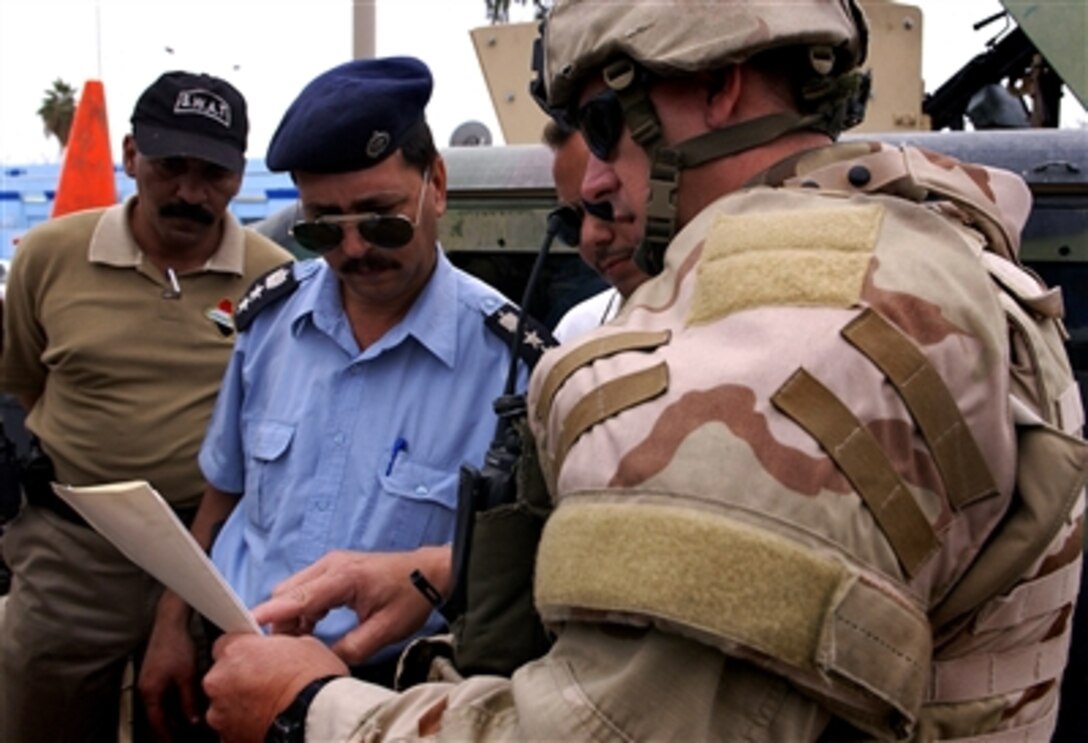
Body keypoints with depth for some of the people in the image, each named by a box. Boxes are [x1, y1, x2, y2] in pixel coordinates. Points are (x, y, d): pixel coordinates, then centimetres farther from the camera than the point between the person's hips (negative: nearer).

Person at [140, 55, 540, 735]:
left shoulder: (504, 354, -16)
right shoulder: (269, 314, -1)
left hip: (390, 688, -4)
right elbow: (226, 491, 11)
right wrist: (173, 625, 12)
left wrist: (433, 572, -33)